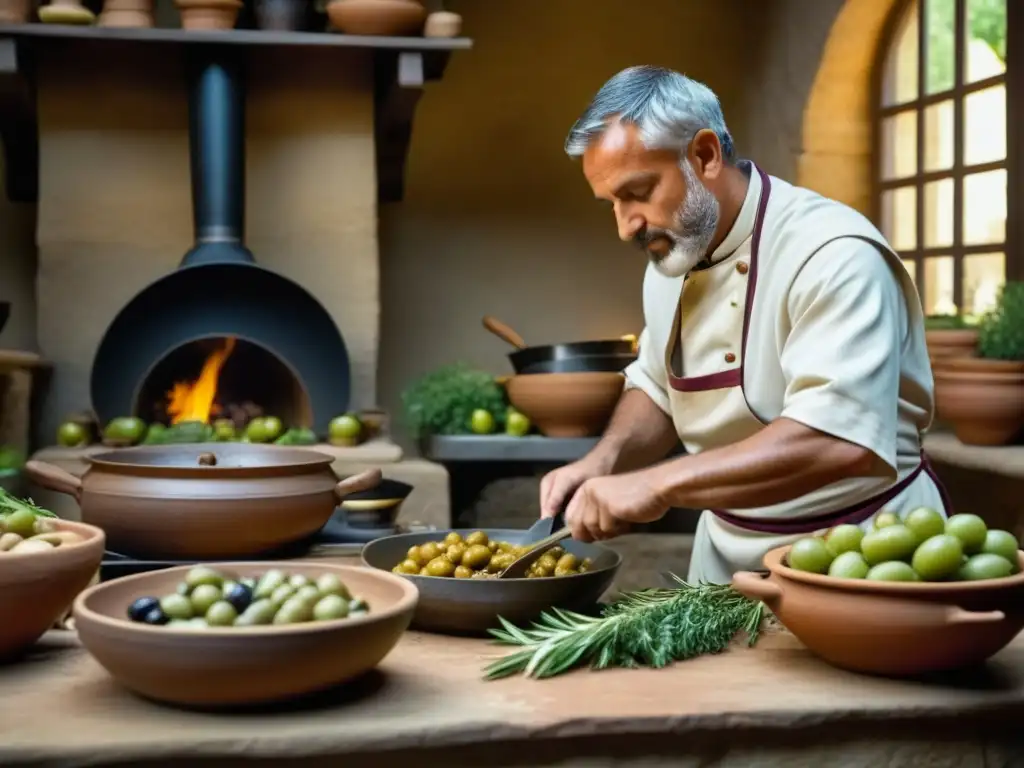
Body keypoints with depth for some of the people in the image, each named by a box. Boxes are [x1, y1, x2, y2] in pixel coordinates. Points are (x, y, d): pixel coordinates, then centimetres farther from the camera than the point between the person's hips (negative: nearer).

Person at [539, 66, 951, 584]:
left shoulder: (833, 256, -24)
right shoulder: (670, 258, 2)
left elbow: (840, 440, -36)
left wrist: (658, 483, -37)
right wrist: (607, 459, -6)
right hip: (728, 549, 7)